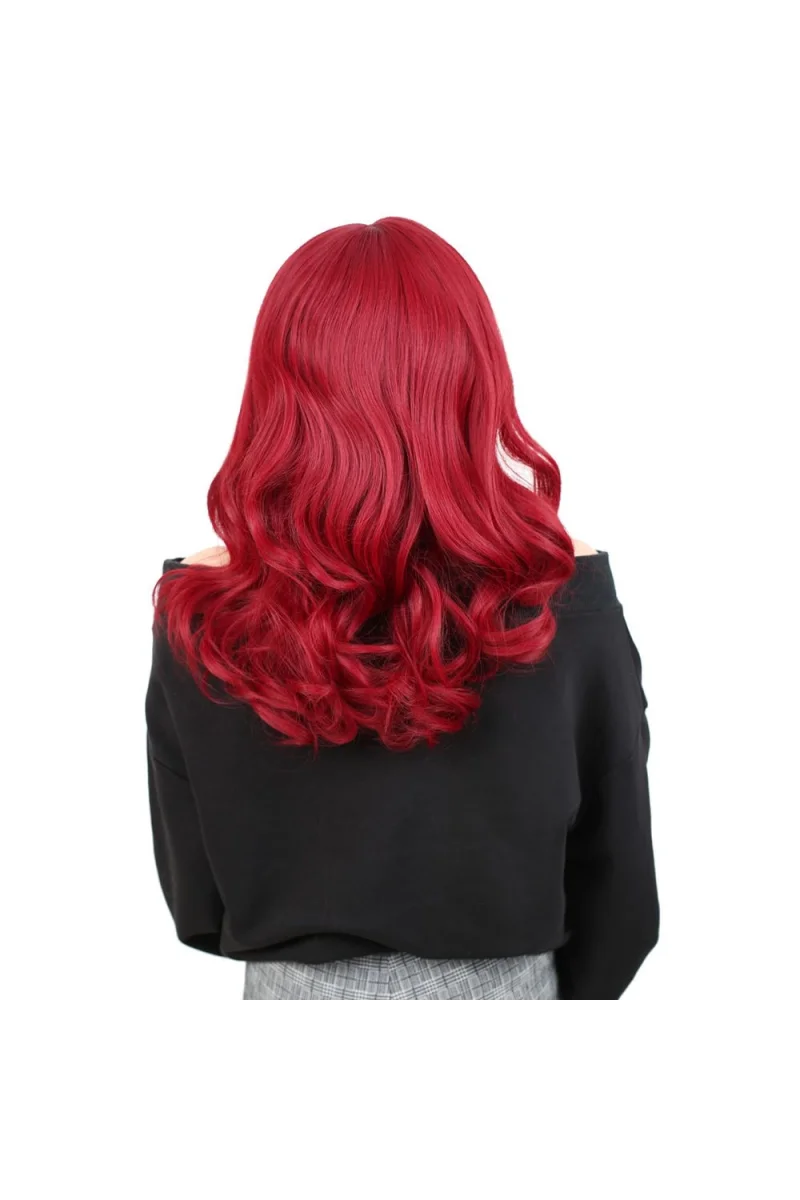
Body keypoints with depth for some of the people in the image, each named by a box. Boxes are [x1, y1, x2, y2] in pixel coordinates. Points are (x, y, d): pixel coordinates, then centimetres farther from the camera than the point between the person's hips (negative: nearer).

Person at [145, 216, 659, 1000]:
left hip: (296, 997, 0)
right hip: (506, 989, 0)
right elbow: (618, 881, -4)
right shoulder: (563, 594, -16)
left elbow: (197, 904, -3)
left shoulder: (202, 612, -14)